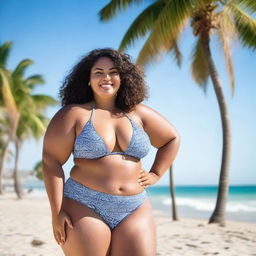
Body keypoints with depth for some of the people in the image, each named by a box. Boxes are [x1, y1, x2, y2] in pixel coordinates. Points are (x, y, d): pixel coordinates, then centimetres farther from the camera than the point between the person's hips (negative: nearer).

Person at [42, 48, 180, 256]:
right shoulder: (74, 114, -2)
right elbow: (51, 161, -5)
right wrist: (57, 212, -10)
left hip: (135, 211, 4)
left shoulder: (138, 114, 9)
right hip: (85, 208, -3)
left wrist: (156, 174, 11)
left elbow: (172, 139, 22)